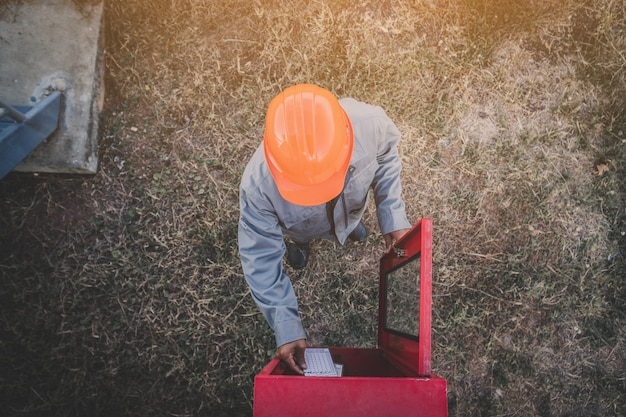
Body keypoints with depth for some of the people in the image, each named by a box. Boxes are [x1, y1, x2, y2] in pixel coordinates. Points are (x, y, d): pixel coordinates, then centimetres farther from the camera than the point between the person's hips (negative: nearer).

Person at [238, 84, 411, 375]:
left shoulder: (370, 123, -45)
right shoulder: (258, 183, -48)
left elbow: (386, 156, -18)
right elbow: (260, 258, -32)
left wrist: (393, 216, -26)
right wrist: (286, 327, -33)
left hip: (351, 208, 2)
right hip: (300, 227, -1)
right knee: (298, 236, 32)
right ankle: (298, 242, 66)